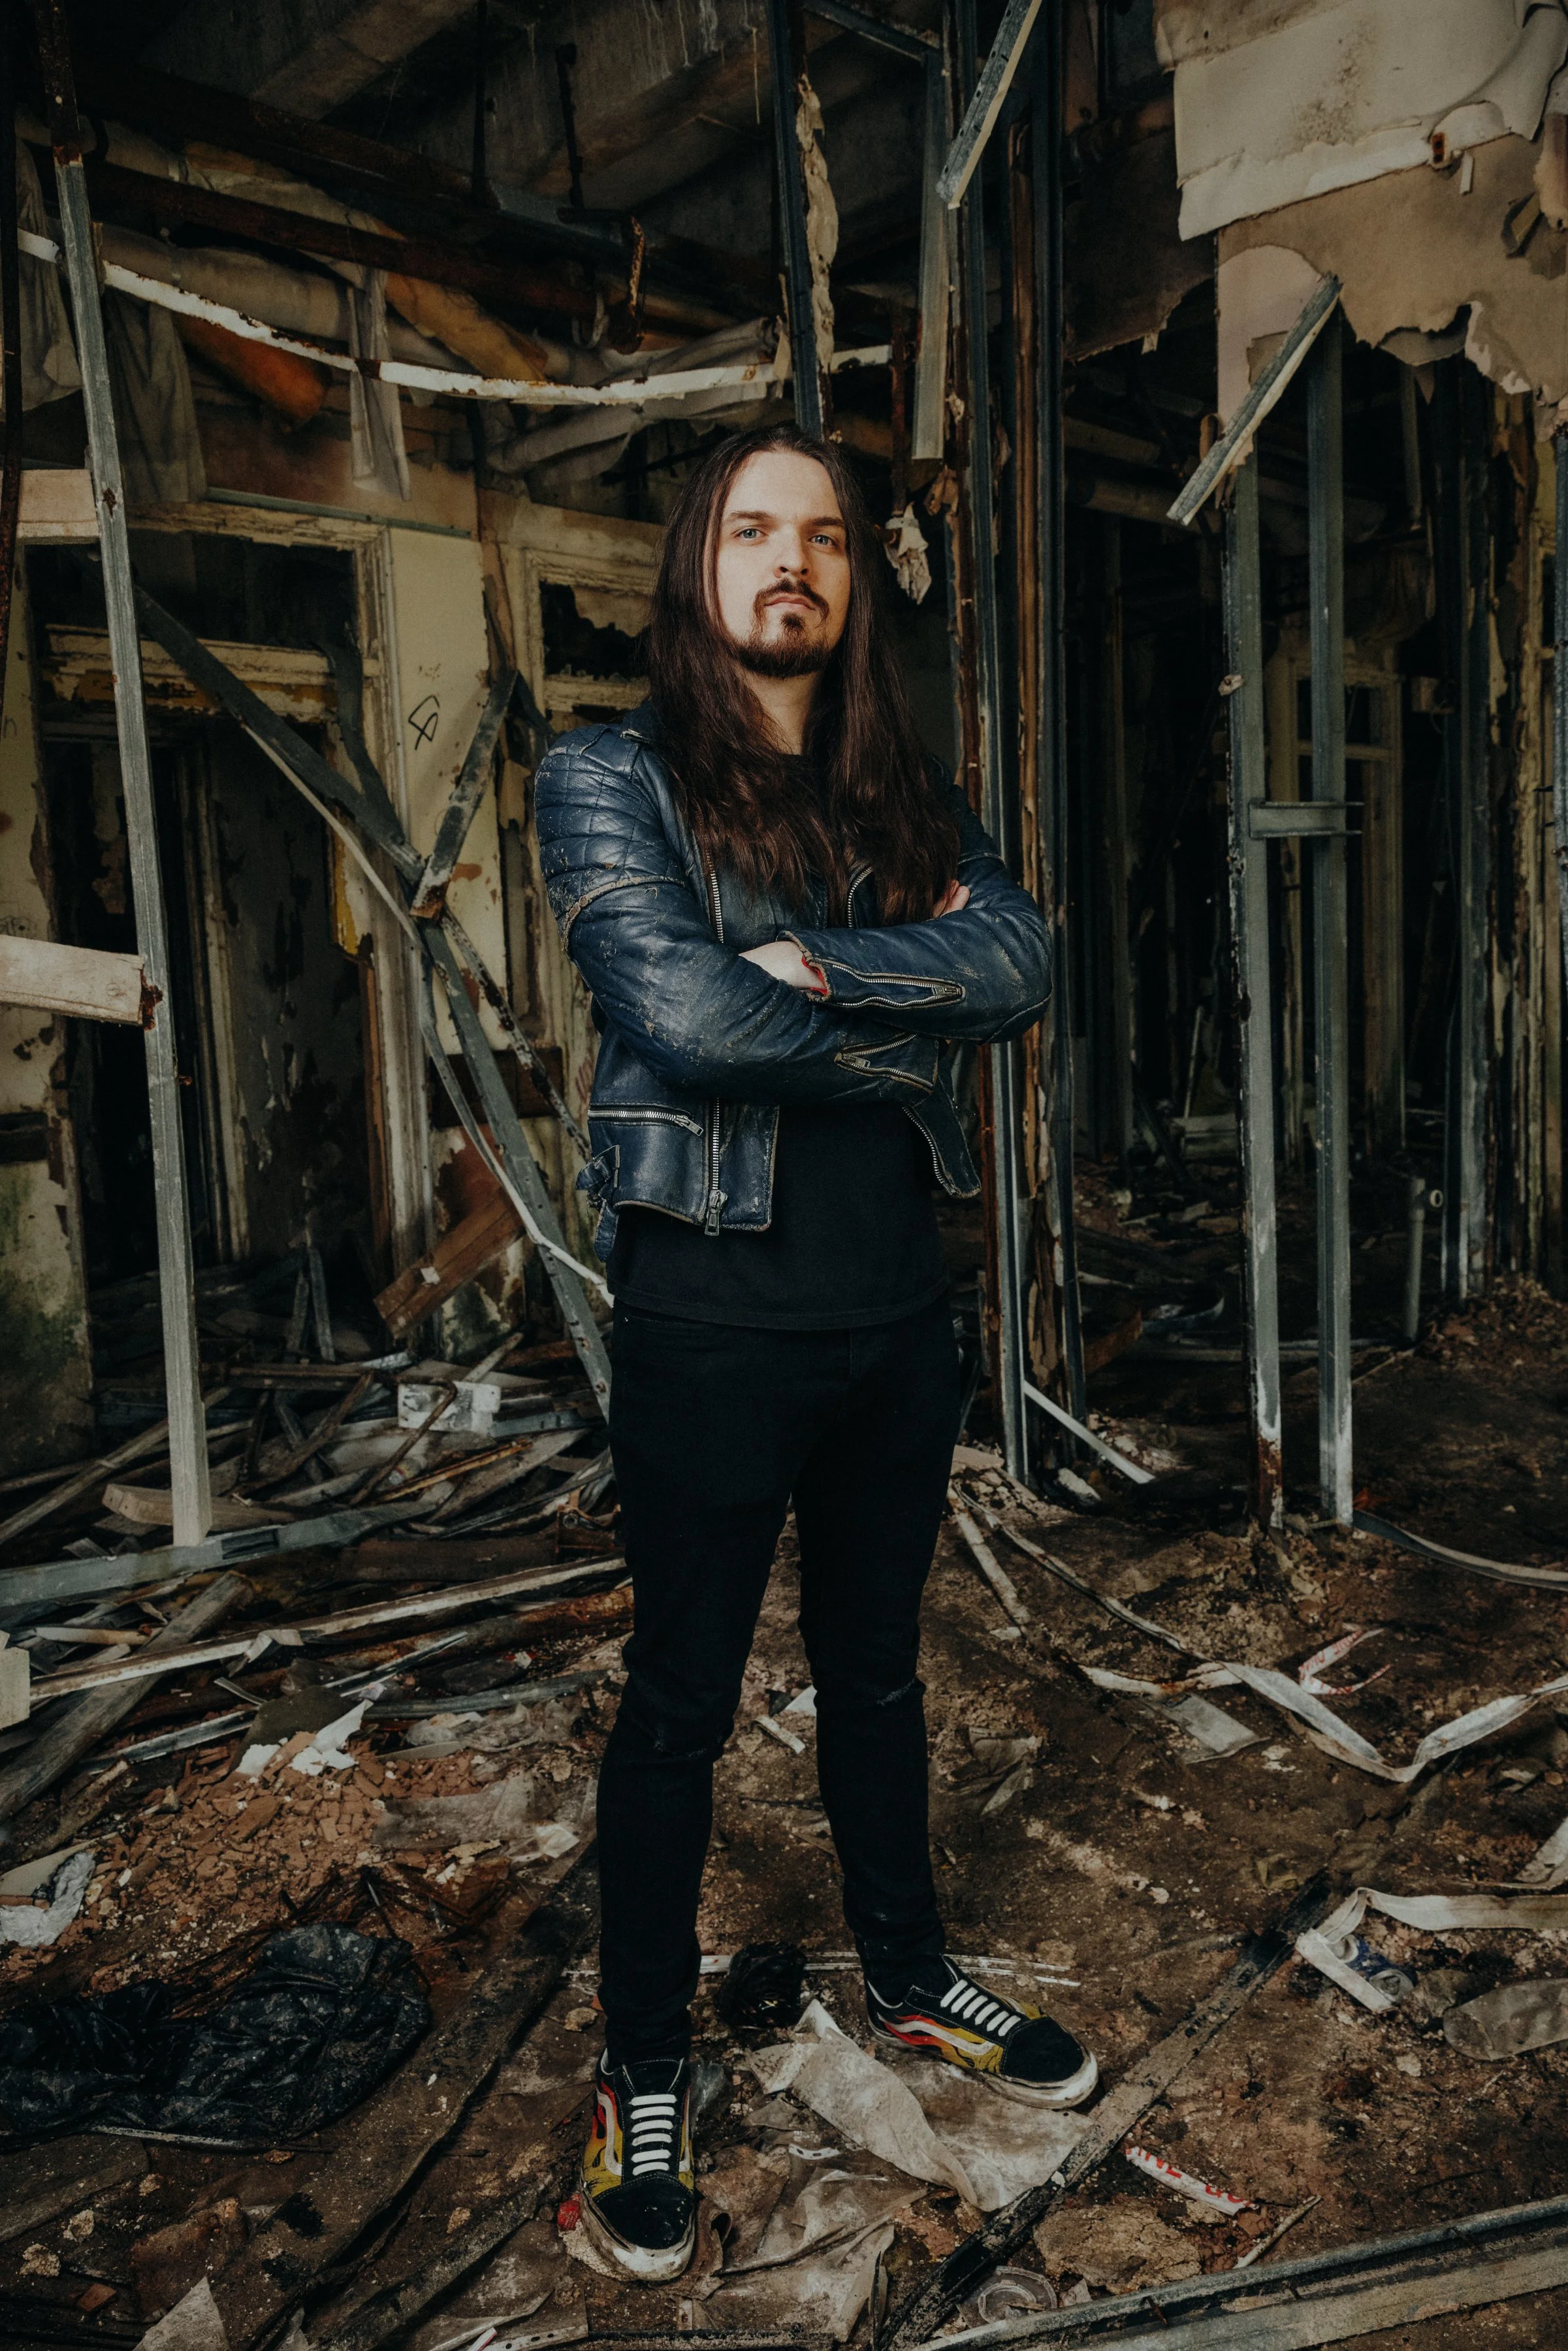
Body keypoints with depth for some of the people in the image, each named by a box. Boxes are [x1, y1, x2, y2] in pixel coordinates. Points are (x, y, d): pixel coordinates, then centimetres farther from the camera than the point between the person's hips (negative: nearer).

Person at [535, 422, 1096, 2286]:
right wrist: (911, 1027, -8)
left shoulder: (909, 796, 10)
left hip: (896, 1308, 5)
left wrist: (820, 962, -18)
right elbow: (685, 1016, -20)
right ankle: (644, 2076, 31)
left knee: (878, 1669, 21)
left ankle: (909, 1978, 43)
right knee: (681, 1705, 10)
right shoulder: (607, 777, -5)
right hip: (713, 1316, -5)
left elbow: (1023, 967, -7)